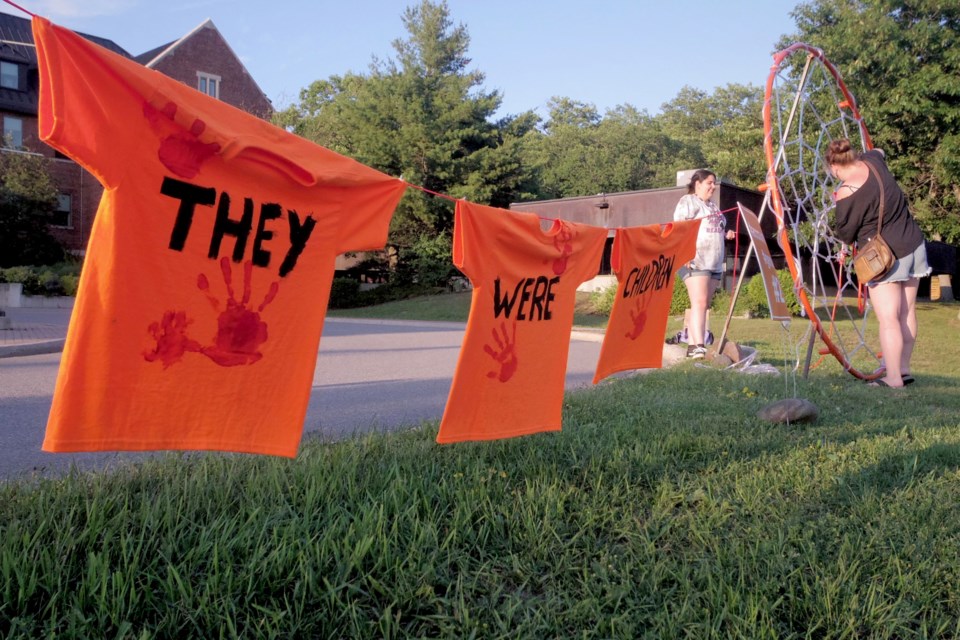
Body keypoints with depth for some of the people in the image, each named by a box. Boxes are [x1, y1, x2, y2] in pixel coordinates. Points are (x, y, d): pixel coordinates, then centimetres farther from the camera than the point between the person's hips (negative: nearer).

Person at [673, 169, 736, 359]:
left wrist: (726, 234, 12)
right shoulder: (688, 202, -1)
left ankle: (692, 345, 7)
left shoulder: (712, 206, 26)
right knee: (699, 302, -18)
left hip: (714, 263, 9)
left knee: (703, 304, 5)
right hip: (694, 261, -9)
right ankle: (699, 346, -24)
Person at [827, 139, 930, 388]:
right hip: (914, 246, 8)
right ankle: (904, 369, 21)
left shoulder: (847, 193, -20)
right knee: (907, 312, 12)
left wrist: (838, 202, 5)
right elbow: (878, 151, 27)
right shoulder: (872, 160, -1)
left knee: (888, 318, -6)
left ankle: (893, 378, -8)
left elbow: (845, 236, -8)